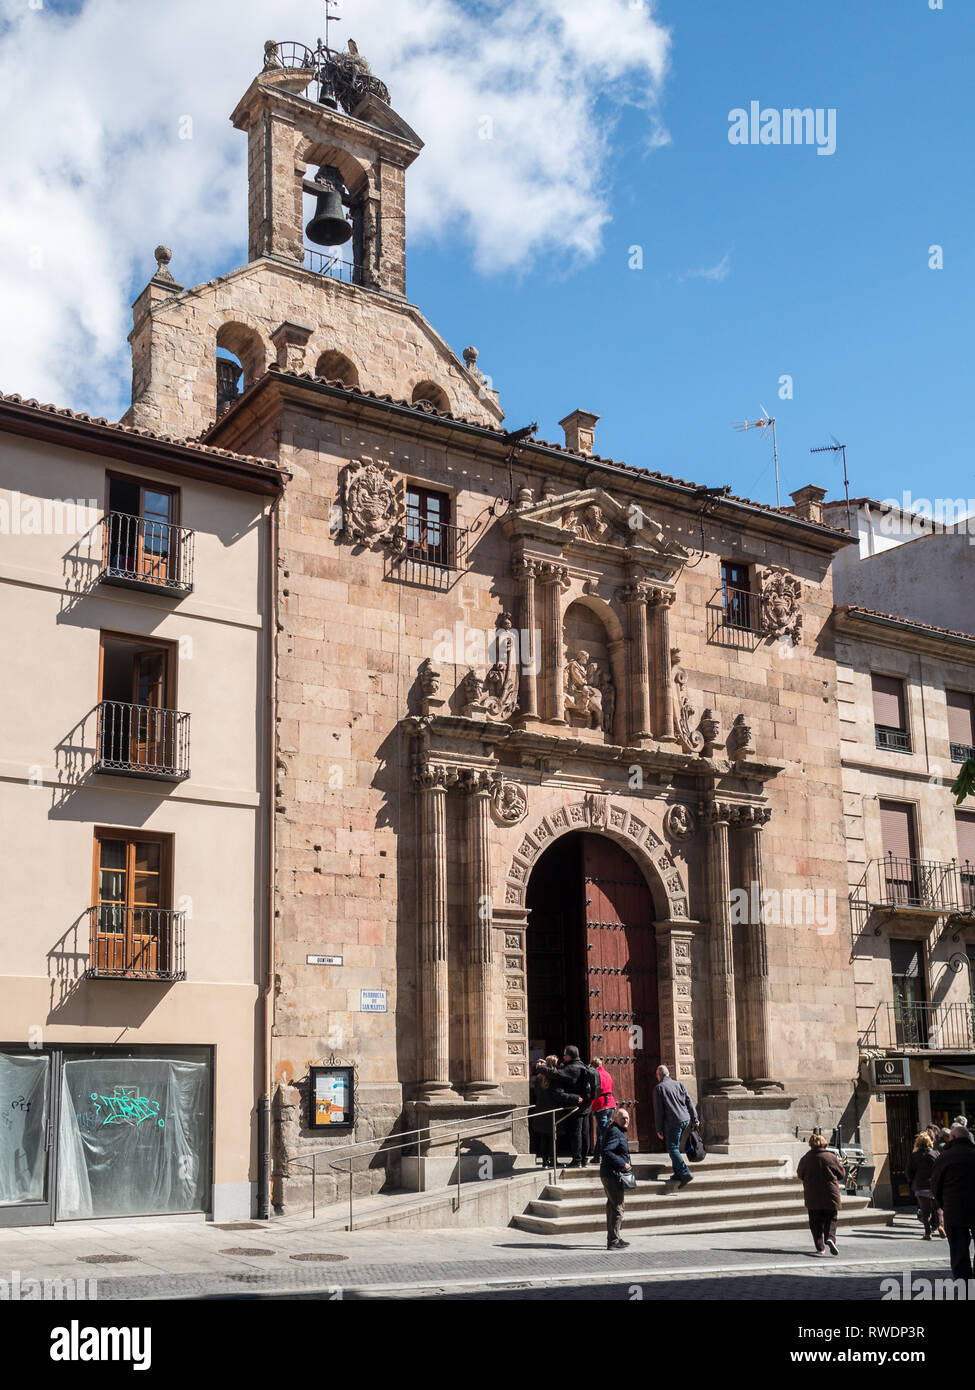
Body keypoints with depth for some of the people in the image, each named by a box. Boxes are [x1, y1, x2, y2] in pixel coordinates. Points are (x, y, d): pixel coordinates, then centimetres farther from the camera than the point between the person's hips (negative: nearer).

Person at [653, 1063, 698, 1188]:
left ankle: (686, 1174, -17)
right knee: (675, 1147, 18)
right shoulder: (678, 1084, 13)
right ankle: (678, 1173, 18)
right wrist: (694, 1119, 12)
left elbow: (658, 1110, -4)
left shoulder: (659, 1088, -2)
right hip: (686, 1120, 7)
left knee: (672, 1148, -6)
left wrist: (659, 1129, -1)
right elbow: (689, 1102, 10)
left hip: (673, 1121, -7)